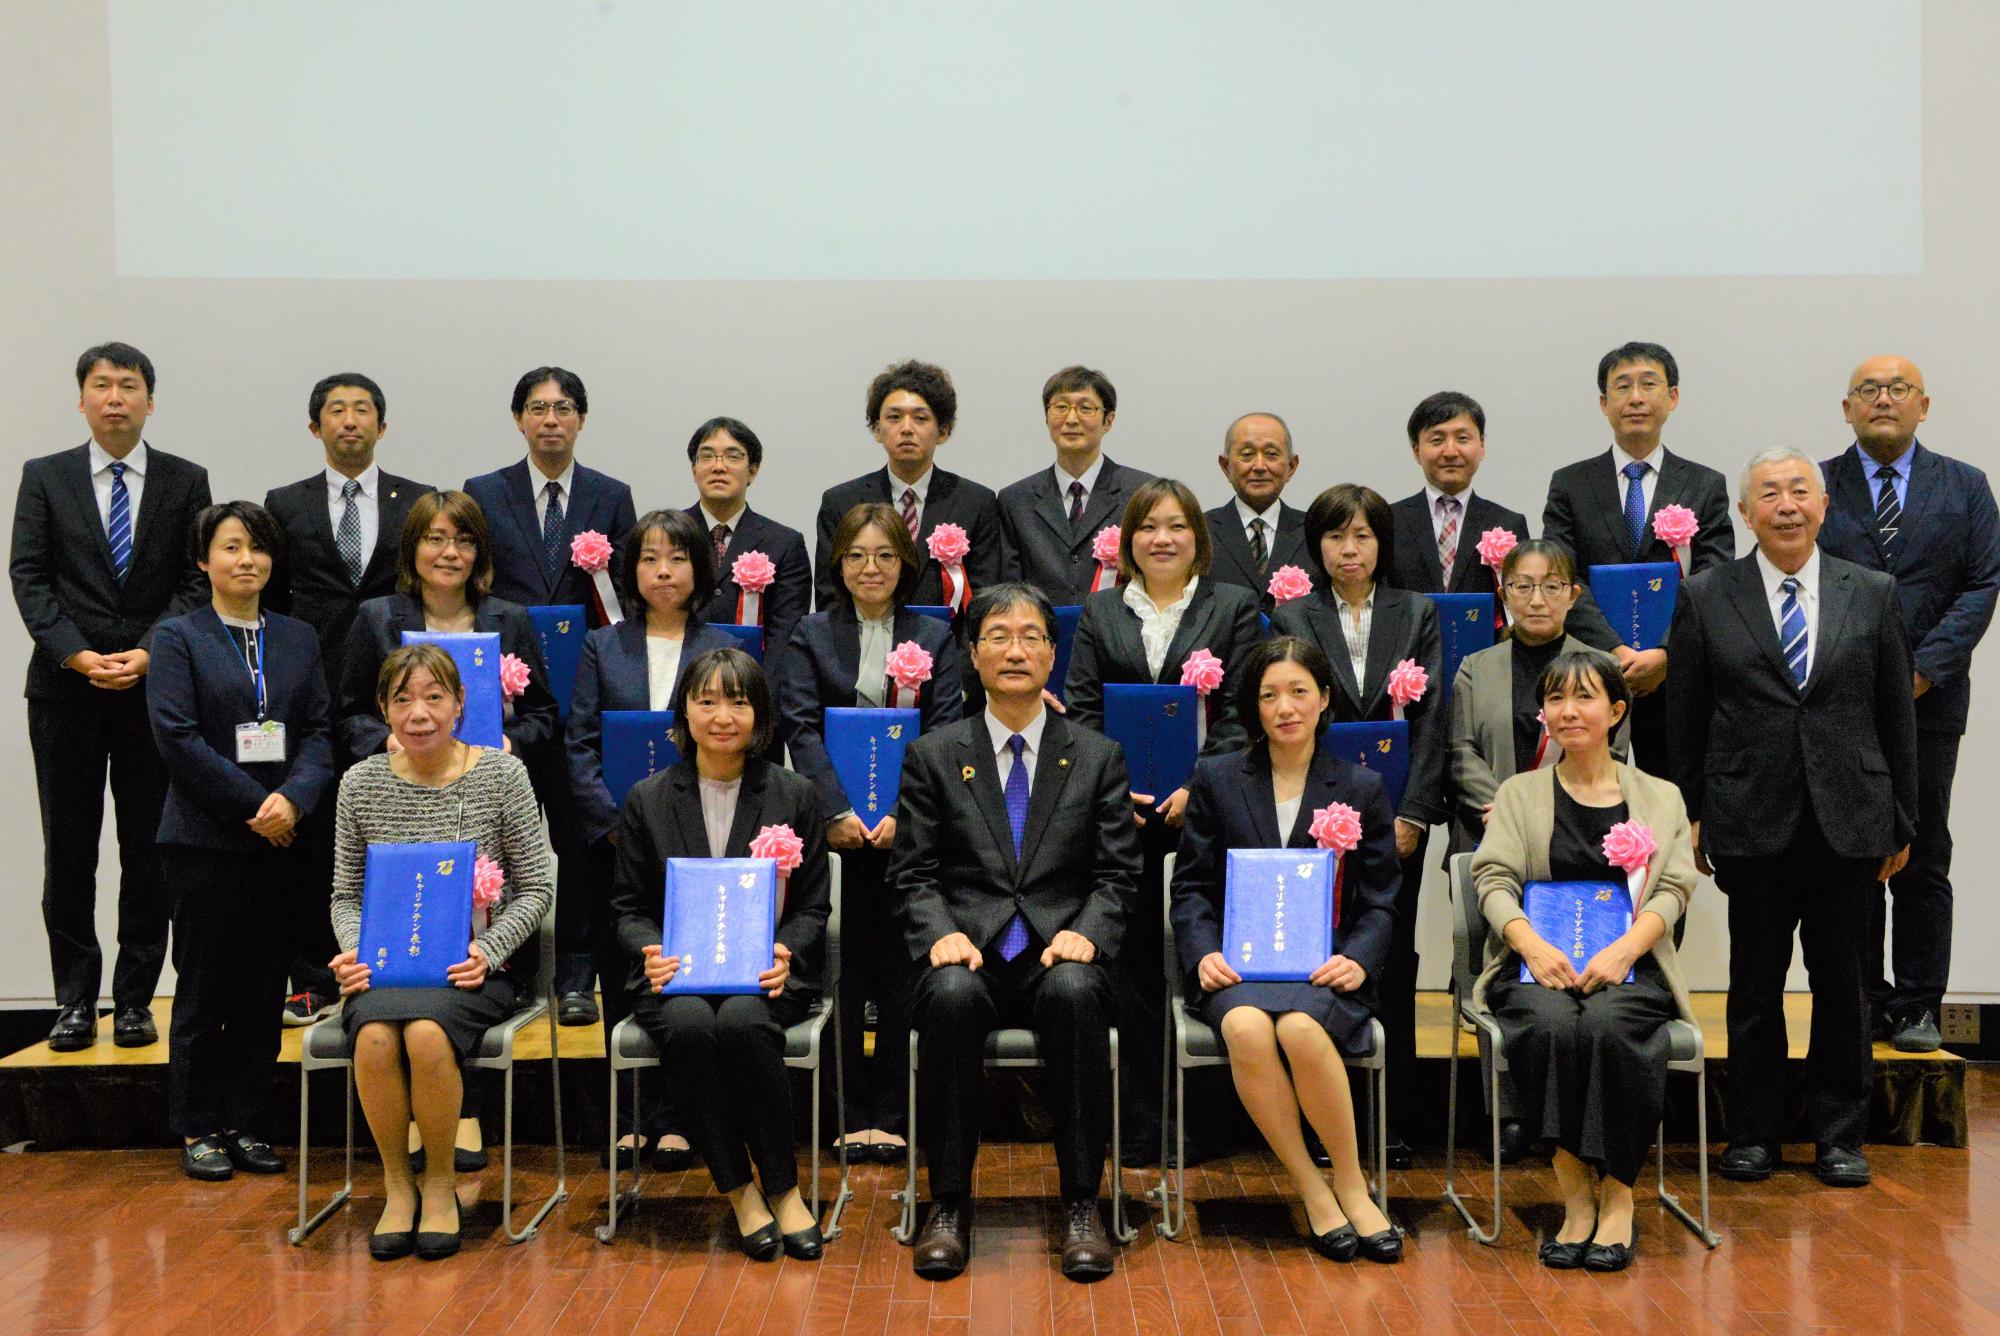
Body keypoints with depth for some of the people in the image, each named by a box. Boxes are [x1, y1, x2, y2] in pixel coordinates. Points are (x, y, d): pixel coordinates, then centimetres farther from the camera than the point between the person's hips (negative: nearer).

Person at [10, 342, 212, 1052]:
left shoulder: (185, 481, 6)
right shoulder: (45, 478, 7)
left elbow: (196, 581, 1)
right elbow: (28, 576, 1)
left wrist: (148, 653, -12)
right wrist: (76, 654, -12)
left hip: (154, 686, 0)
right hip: (65, 689, 0)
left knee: (149, 852, 2)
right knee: (68, 851, 4)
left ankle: (135, 999, 10)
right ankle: (75, 1000, 11)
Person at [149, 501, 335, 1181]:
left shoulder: (298, 639, 12)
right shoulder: (177, 638, 1)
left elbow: (318, 731, 5)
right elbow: (177, 737, -9)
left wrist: (293, 798, -14)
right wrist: (255, 804, -14)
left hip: (278, 841, 4)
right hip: (206, 840, -3)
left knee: (263, 989, 7)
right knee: (203, 989, 3)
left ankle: (247, 1122, 16)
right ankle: (198, 1130, 13)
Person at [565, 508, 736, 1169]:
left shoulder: (724, 649, 7)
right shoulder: (601, 648, 9)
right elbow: (579, 746, 3)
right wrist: (616, 822, -11)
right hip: (613, 844, 1)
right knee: (622, 982, 6)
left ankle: (672, 1118, 8)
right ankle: (630, 1118, 15)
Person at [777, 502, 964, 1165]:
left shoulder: (935, 637, 10)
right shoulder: (811, 636, 9)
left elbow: (945, 733, 0)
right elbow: (800, 728, -2)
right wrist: (838, 811, -16)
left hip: (910, 829, 0)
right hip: (835, 829, 0)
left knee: (901, 971, 1)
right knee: (843, 970, -1)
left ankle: (890, 1115, 9)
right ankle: (855, 1114, 7)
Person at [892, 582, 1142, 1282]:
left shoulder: (1098, 757, 13)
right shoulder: (932, 756, 12)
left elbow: (1117, 877, 8)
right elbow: (914, 873, 7)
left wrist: (1085, 935, -12)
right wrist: (941, 934, -13)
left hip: (1057, 956, 0)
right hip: (969, 953, 0)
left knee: (1075, 994, -36)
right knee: (952, 997, -35)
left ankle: (1081, 1206, -25)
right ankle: (949, 1205, -22)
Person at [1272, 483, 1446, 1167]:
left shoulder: (1417, 615, 8)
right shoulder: (1292, 618, 5)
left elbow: (1430, 719, 3)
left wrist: (1412, 813, -6)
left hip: (1397, 816, 1)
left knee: (1392, 961, 4)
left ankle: (1392, 1119, 12)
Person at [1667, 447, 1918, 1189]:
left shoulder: (1872, 593, 5)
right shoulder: (1706, 598, 1)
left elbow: (1896, 716, 7)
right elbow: (1684, 721, 5)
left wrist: (1901, 821, 6)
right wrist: (1693, 817, 3)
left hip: (1849, 819, 1)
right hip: (1750, 822, -1)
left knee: (1841, 981, 8)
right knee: (1755, 983, 8)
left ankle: (1839, 1134, 21)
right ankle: (1754, 1133, 20)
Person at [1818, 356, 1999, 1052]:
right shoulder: (1815, 487, 7)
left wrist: (1923, 669, -11)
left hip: (1929, 701, 0)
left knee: (1923, 860, 4)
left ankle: (1917, 1008, 12)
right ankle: (1860, 1003, 11)